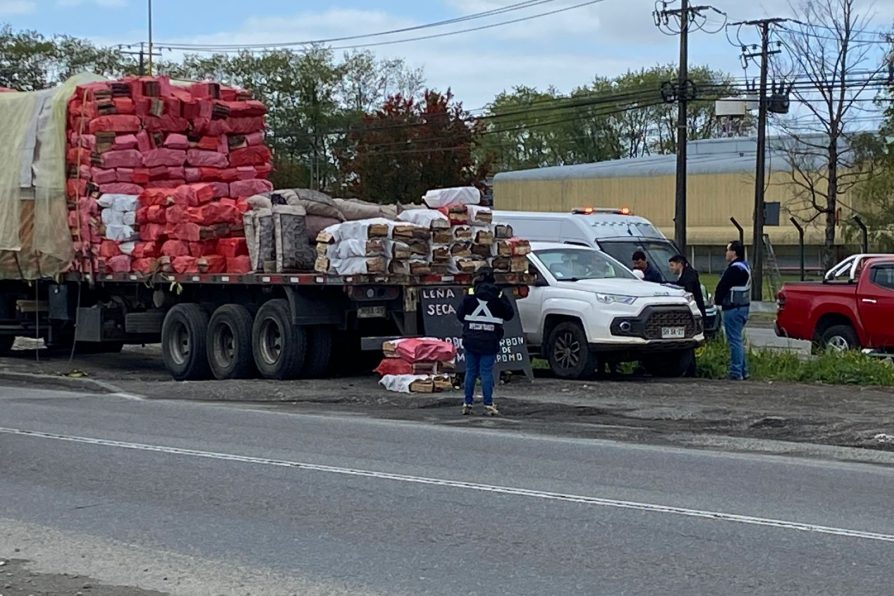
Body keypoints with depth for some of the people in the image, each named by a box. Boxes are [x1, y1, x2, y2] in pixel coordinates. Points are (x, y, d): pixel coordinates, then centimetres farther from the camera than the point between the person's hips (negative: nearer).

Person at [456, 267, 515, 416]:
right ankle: (488, 405, -2)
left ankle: (467, 403, 10)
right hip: (489, 340, -1)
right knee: (487, 372, 0)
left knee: (470, 371, 8)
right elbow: (509, 314, 4)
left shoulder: (470, 294, -2)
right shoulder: (498, 296, -4)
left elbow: (460, 315, 1)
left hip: (471, 340, 1)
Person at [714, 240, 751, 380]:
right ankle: (743, 370, 22)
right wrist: (719, 299, 14)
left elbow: (722, 286, -18)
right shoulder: (744, 267, 16)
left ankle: (736, 372, -8)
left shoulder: (735, 269, -18)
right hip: (743, 306, 11)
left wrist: (717, 299, -1)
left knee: (735, 340, -8)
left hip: (733, 308, -11)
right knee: (739, 340, 17)